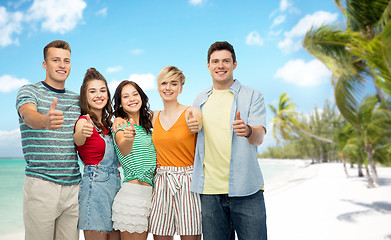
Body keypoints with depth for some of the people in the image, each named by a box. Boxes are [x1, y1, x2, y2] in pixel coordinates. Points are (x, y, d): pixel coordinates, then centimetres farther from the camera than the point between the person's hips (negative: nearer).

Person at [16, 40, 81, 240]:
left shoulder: (76, 99, 14)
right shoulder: (29, 91, 1)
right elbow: (29, 115, -22)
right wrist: (45, 120, -44)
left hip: (73, 185, 4)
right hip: (41, 184, -4)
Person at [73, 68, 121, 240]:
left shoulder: (107, 124, 14)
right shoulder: (84, 121, -7)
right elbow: (77, 140, -32)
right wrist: (82, 133, -53)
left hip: (114, 185, 7)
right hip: (95, 186, -7)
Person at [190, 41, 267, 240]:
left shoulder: (252, 96, 3)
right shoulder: (200, 100, 15)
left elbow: (259, 137, -12)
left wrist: (247, 131, -31)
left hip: (245, 190, -3)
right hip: (209, 190, 3)